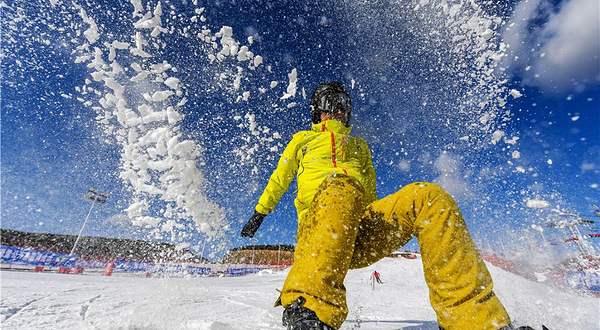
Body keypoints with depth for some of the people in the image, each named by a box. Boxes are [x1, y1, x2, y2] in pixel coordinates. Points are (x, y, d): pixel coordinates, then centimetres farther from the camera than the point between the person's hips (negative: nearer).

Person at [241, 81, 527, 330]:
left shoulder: (359, 145, 34)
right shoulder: (303, 139, 27)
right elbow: (280, 178, 25)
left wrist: (378, 238, 22)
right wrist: (260, 212, 20)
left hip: (361, 233, 3)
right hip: (316, 226, -2)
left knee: (426, 196, -24)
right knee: (342, 186, -37)